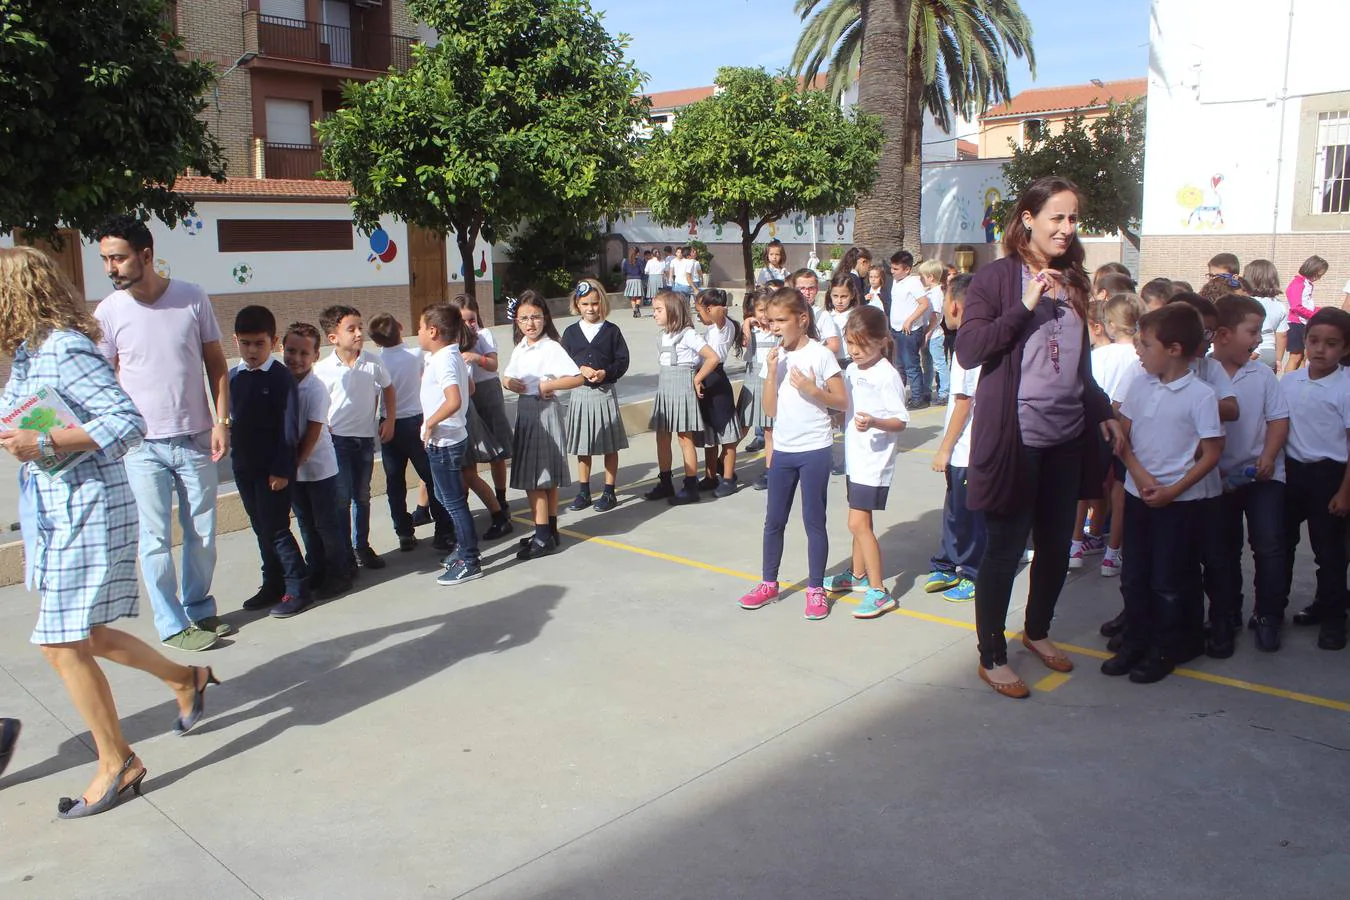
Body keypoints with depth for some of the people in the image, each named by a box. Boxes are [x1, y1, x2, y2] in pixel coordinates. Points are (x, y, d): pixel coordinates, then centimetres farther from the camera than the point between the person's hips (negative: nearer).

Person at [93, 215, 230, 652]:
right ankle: (172, 624, 15)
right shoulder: (108, 312, -5)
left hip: (196, 440, 1)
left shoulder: (192, 298, -4)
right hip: (142, 447, -1)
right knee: (156, 539, 2)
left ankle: (199, 607, 31)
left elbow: (216, 364, 3)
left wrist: (221, 421, -5)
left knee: (203, 534, 12)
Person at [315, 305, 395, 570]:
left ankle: (362, 546, 27)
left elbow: (388, 389, 12)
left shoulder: (373, 363, -4)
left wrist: (389, 420, 5)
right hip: (337, 440, -3)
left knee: (362, 496, 14)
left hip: (366, 439, 3)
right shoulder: (323, 369, -11)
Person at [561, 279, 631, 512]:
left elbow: (622, 360, -2)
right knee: (582, 446, 10)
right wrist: (580, 369, -15)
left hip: (606, 392, -2)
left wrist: (606, 373, -18)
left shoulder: (611, 330, -1)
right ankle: (584, 492, 22)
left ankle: (609, 493, 15)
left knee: (609, 446, 5)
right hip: (580, 393, 2)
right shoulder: (571, 332, 4)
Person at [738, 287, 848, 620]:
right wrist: (772, 373, -10)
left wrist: (812, 390, -21)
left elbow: (842, 402, -7)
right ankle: (769, 583, 26)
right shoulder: (778, 356, 5)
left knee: (814, 521, 3)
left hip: (814, 449, -5)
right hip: (782, 449, 5)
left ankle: (816, 589, 15)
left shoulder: (820, 354, -8)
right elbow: (770, 409, 1)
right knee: (773, 521, 12)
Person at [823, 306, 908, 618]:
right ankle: (858, 575, 35)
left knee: (858, 523, -10)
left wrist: (874, 422, -32)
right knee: (860, 520, 20)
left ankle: (879, 592, -5)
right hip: (855, 457, 8)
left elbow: (901, 421, -16)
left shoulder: (887, 376, -16)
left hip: (874, 460, -8)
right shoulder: (851, 371, 7)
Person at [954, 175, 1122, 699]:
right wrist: (1024, 306, -22)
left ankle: (1038, 631, 37)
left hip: (1068, 438, 7)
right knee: (1005, 549, 0)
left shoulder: (1072, 281, 12)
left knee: (1056, 544, 15)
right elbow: (968, 350, -17)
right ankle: (992, 657, 15)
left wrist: (1103, 413, 17)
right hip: (1015, 437, -6)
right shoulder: (997, 278, -7)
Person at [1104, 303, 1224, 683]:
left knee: (1169, 581, 6)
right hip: (1138, 494, 5)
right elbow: (1122, 436, 4)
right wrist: (1140, 476, -11)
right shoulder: (1141, 386, 1)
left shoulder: (1201, 395, -13)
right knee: (1133, 576, 13)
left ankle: (1166, 650, 22)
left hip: (1181, 500, -5)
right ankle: (1134, 643, 28)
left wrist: (1172, 490, -17)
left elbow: (1212, 453, -11)